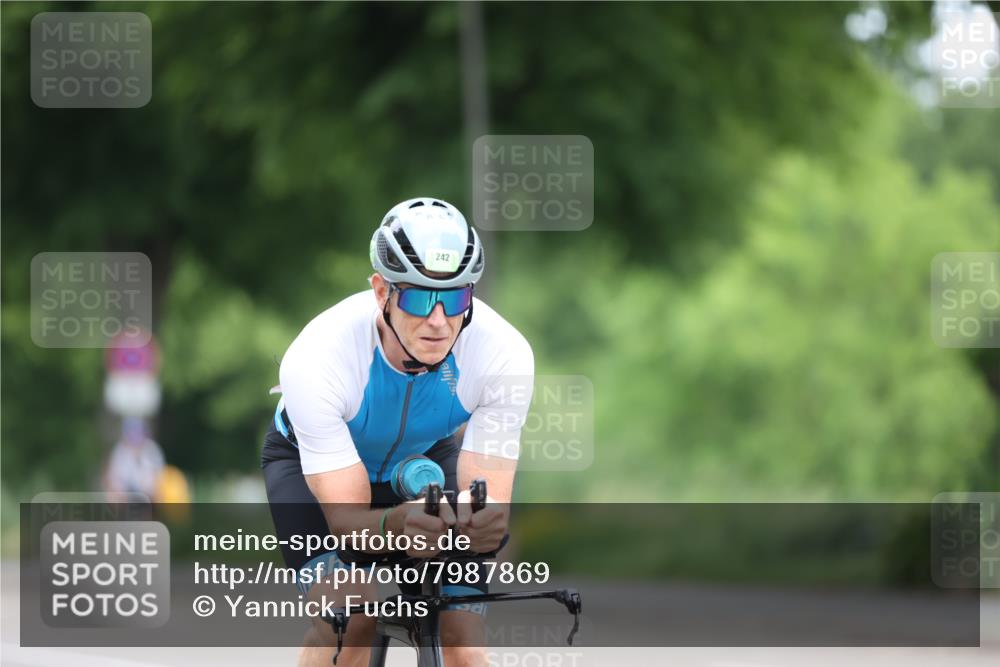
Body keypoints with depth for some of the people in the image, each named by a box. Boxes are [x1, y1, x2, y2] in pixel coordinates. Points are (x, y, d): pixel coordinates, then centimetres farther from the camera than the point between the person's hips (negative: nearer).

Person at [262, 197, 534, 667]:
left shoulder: (504, 354, -33)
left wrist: (484, 520, -56)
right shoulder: (317, 359, -39)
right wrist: (397, 523, -59)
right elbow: (347, 518, -35)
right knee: (347, 619, -28)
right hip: (311, 461, -2)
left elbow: (491, 498, -31)